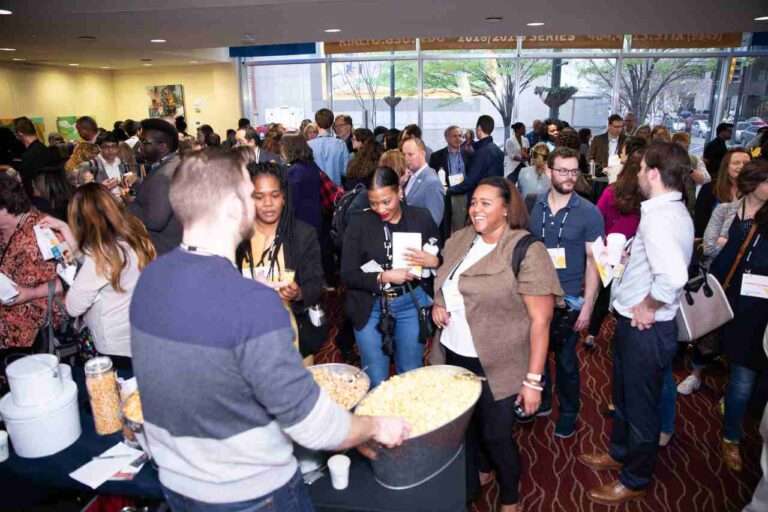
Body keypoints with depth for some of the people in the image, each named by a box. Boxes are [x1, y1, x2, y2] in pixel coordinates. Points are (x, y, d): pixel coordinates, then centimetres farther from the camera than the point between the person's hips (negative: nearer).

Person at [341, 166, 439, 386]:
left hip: (411, 304, 1)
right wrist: (383, 277, -21)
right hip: (370, 307, -1)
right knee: (375, 380, 9)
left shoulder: (421, 217, -2)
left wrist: (433, 261, -16)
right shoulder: (359, 223, -6)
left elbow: (442, 258, 7)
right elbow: (347, 274, -8)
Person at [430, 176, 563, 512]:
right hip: (453, 357, 6)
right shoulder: (459, 240, 3)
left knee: (496, 435, 10)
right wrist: (437, 304, -1)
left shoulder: (527, 252, -16)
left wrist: (533, 380, -18)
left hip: (497, 367, -5)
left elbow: (540, 321, -17)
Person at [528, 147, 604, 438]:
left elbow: (593, 261, -8)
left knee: (565, 360, 13)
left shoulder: (589, 213, -9)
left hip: (569, 299, -2)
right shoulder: (533, 207, -2)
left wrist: (587, 306, -11)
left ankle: (568, 413, 34)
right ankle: (540, 401, 40)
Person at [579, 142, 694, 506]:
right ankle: (620, 453, 47)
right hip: (637, 324, 10)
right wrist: (633, 254, 6)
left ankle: (635, 481, 32)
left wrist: (648, 306, -24)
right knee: (624, 394, 26)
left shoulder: (659, 217, -26)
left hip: (645, 328, -10)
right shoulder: (674, 210, 6)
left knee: (640, 405, 10)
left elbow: (674, 276, -39)